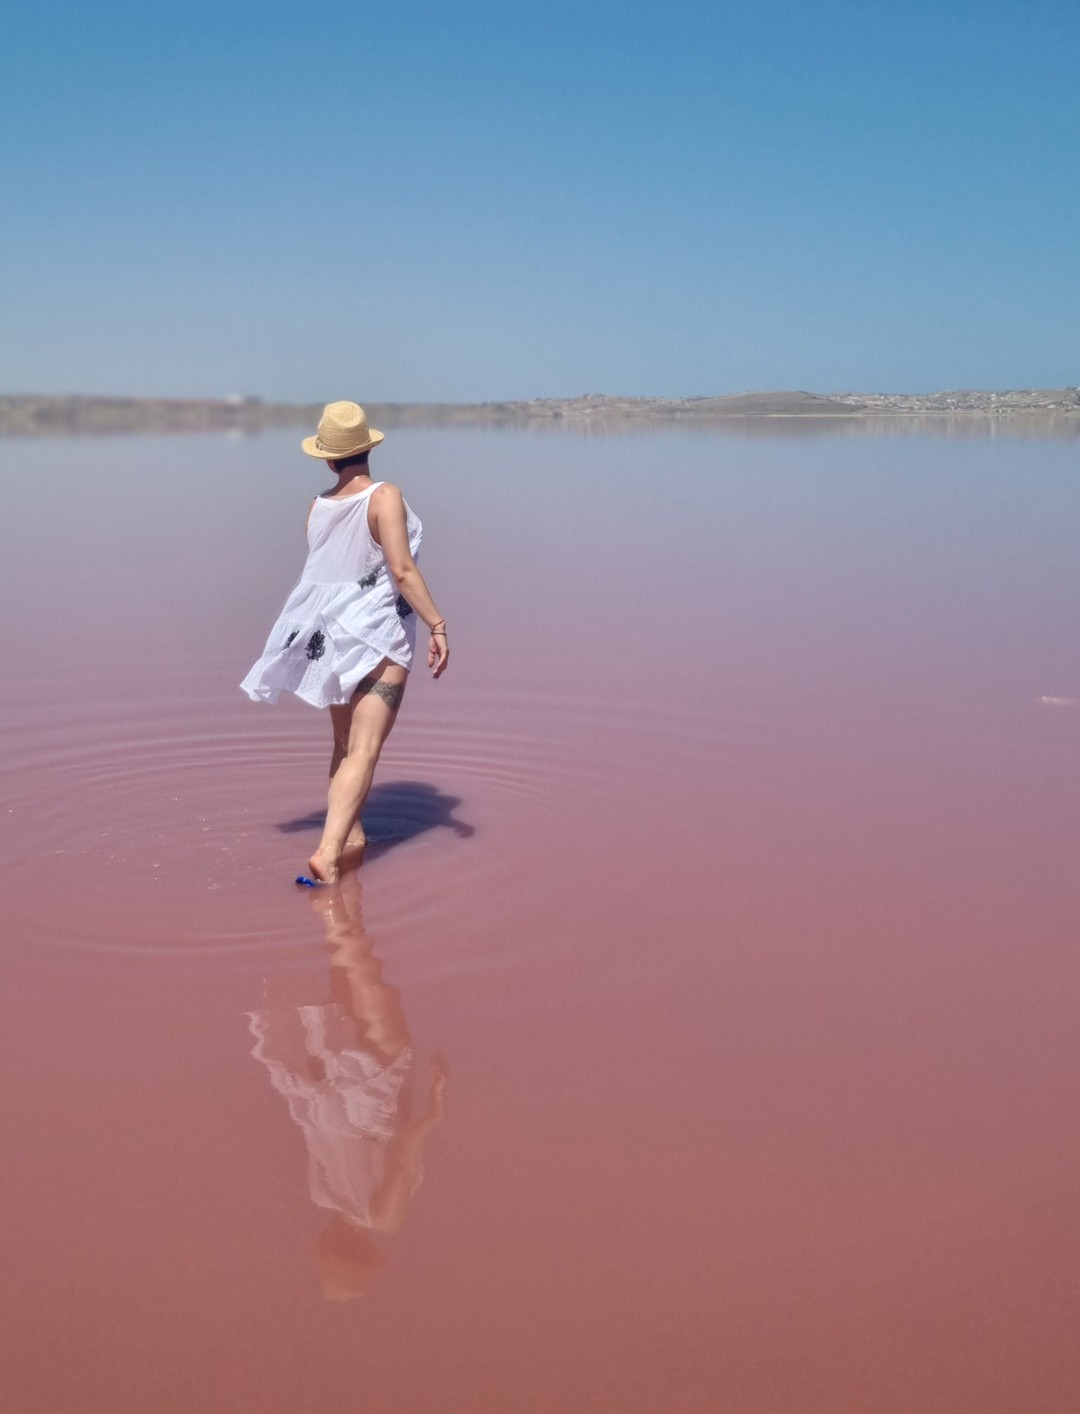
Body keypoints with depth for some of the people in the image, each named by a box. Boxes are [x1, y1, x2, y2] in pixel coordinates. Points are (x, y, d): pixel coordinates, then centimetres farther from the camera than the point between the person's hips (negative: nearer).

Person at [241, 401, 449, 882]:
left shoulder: (317, 508, 4)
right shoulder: (385, 497, -13)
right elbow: (401, 569, -20)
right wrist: (437, 625, -18)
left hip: (330, 638, 6)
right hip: (379, 640, -6)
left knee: (344, 747, 21)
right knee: (364, 752, -10)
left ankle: (351, 836, 25)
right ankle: (329, 851, -23)